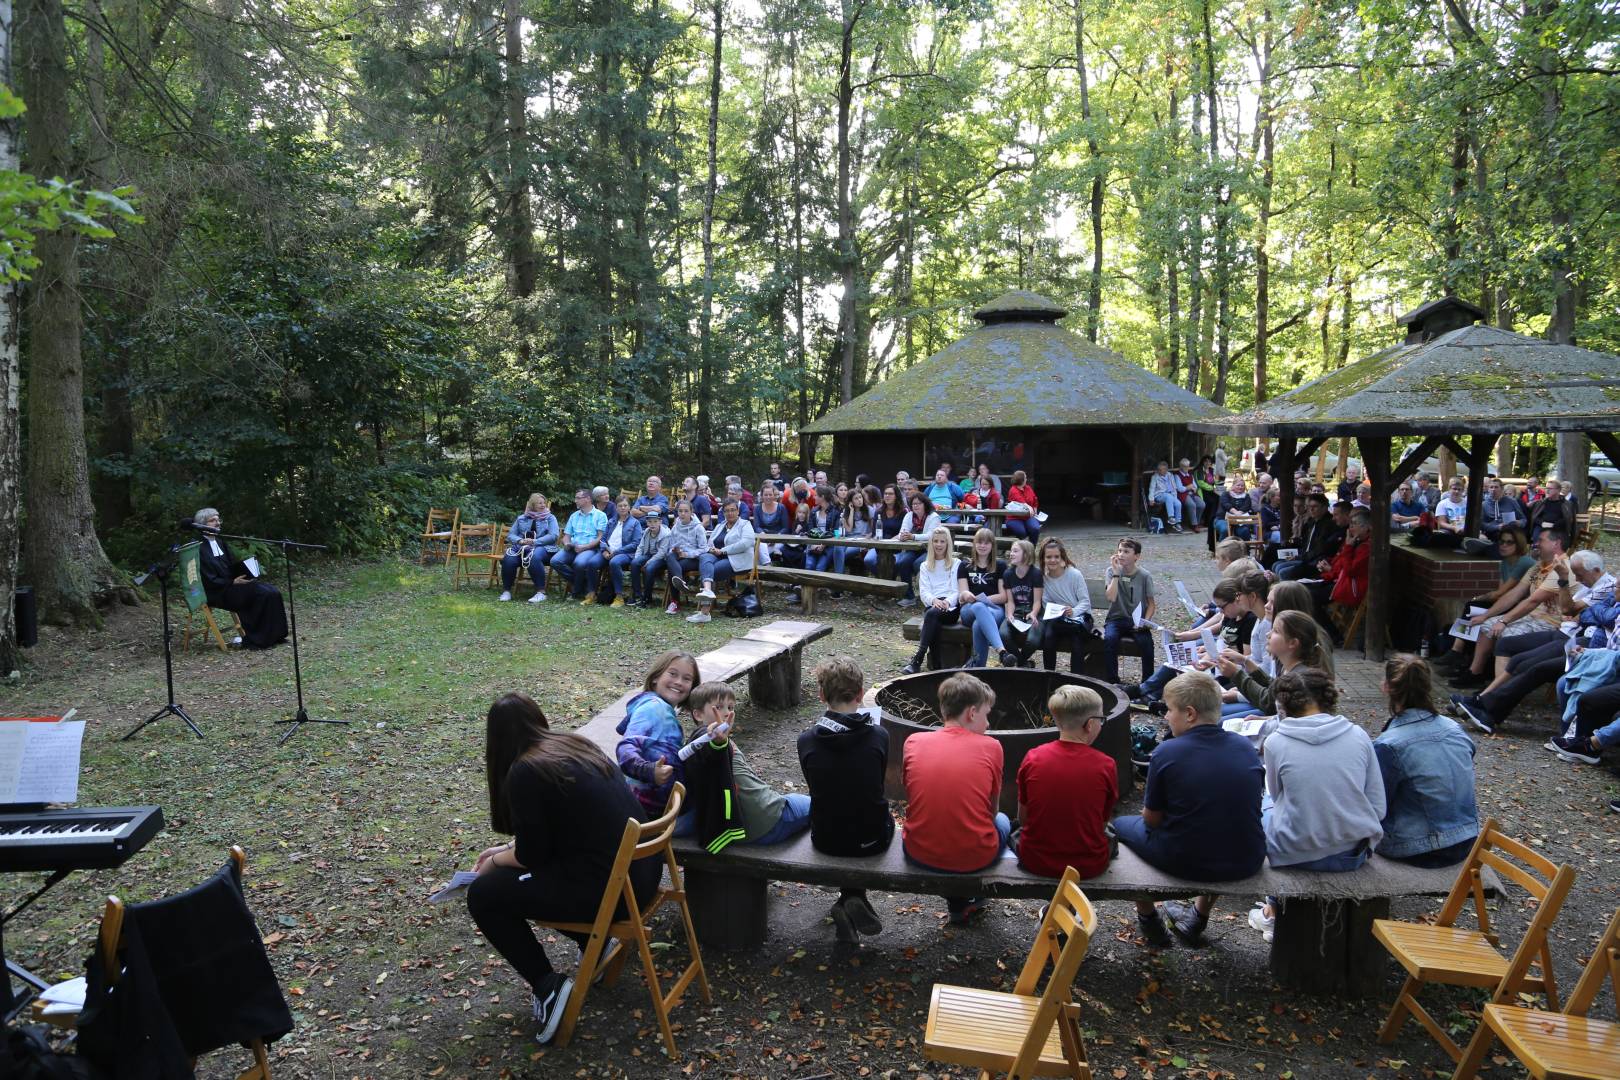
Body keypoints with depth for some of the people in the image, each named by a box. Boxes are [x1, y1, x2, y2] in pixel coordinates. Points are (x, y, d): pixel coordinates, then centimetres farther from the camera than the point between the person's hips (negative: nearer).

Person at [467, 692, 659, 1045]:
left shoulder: (524, 772, -13)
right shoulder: (576, 745, 11)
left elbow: (531, 855, -6)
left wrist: (494, 862, 14)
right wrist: (505, 849, 28)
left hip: (611, 888, -8)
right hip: (641, 868, 9)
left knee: (483, 895, 6)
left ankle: (548, 986, 5)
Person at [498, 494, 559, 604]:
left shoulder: (550, 518, 12)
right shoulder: (521, 518, 21)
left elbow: (553, 536, -4)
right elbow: (510, 534, 13)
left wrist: (534, 542, -16)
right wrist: (520, 541, -10)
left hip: (542, 547, -3)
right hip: (521, 547, 3)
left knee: (533, 558, -39)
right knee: (508, 559, -30)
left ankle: (541, 592, -35)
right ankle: (506, 590, -12)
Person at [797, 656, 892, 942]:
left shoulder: (807, 739, -15)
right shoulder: (878, 736, -17)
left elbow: (814, 785, 1)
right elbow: (880, 783, -1)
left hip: (825, 839, 1)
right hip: (872, 839, -1)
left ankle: (849, 900, 19)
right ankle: (854, 899, 14)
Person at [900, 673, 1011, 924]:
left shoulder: (913, 742, -3)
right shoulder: (990, 747, -8)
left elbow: (913, 799, 9)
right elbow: (991, 810, 3)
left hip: (919, 853, 2)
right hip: (974, 858, -1)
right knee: (1002, 820, 30)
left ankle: (957, 903, 32)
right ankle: (971, 898, 34)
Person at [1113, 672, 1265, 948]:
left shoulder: (1166, 752, -16)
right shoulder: (1246, 747, -2)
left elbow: (1151, 820, -7)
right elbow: (1238, 809, 11)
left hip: (1186, 863, -4)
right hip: (1247, 864, 4)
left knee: (1122, 824, 22)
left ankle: (1149, 922, 30)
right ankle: (1198, 916, 44)